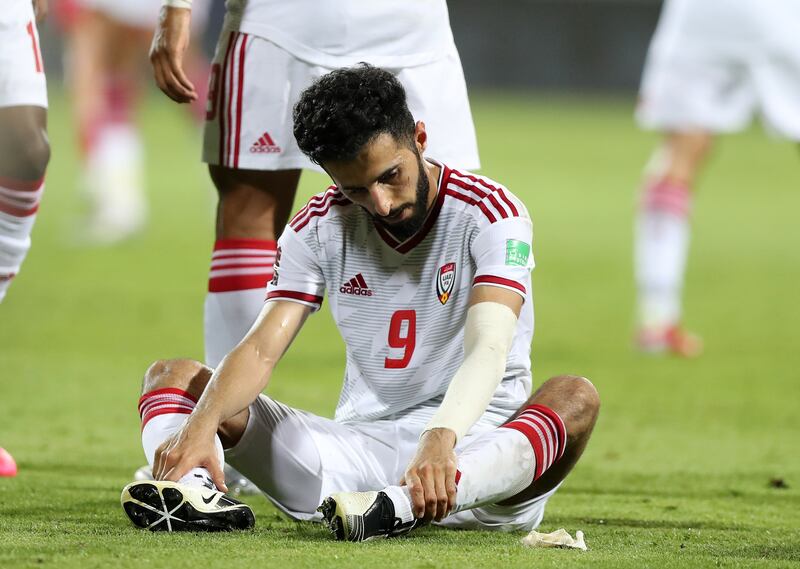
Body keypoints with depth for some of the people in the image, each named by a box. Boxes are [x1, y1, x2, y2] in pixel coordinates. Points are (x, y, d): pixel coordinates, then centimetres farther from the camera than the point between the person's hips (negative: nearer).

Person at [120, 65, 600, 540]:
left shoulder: (491, 212, -9)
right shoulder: (318, 228, 3)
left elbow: (488, 350, -25)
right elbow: (262, 349, -8)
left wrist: (440, 440, -45)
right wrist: (200, 426, -30)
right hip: (359, 444, 4)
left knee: (575, 396, -36)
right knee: (173, 376, -5)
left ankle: (404, 505, -58)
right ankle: (199, 492, -40)